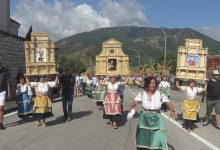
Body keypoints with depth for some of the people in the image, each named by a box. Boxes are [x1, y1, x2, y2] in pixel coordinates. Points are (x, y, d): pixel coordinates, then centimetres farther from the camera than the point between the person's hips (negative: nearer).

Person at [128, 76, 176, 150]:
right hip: (145, 119, 0)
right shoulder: (142, 94, -6)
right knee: (143, 139, 13)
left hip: (157, 119, 0)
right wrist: (131, 108, -39)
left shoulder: (160, 94, -4)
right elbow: (134, 102, -18)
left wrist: (172, 111, -29)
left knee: (158, 139, -5)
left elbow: (168, 103, -10)